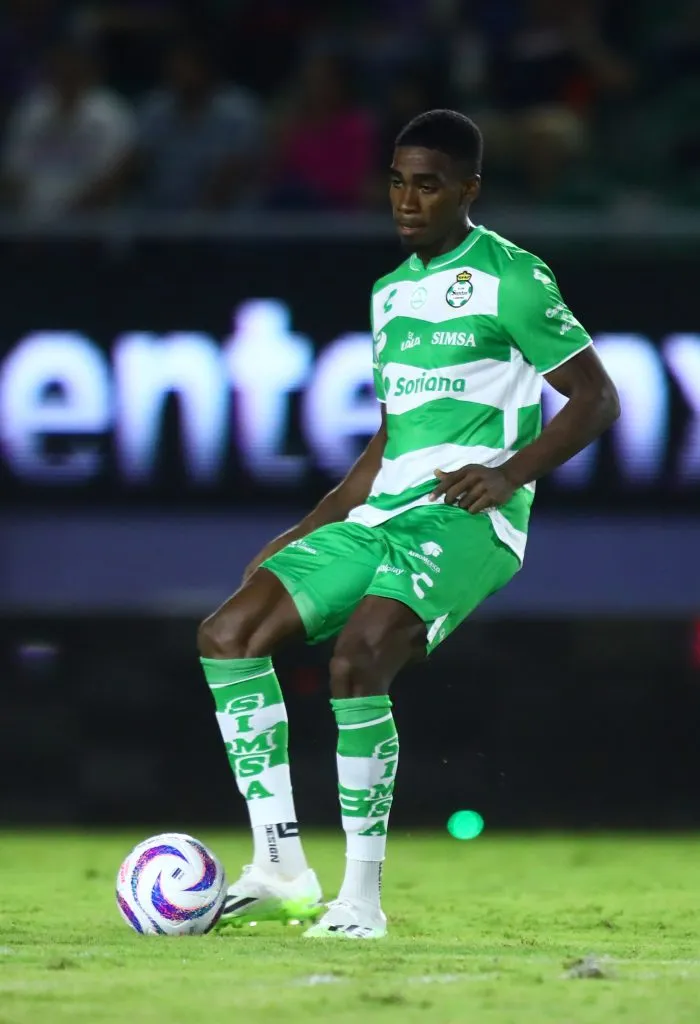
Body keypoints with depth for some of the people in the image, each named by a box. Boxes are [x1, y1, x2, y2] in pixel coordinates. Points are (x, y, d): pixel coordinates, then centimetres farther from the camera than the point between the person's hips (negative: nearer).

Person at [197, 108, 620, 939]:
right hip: (383, 514, 9)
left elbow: (596, 399, -5)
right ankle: (279, 866, -6)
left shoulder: (508, 279, -4)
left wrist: (508, 473, -19)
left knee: (356, 660, -30)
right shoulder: (391, 292, 20)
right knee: (228, 633, -5)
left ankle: (362, 896, -22)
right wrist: (301, 537, 21)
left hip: (466, 519, -8)